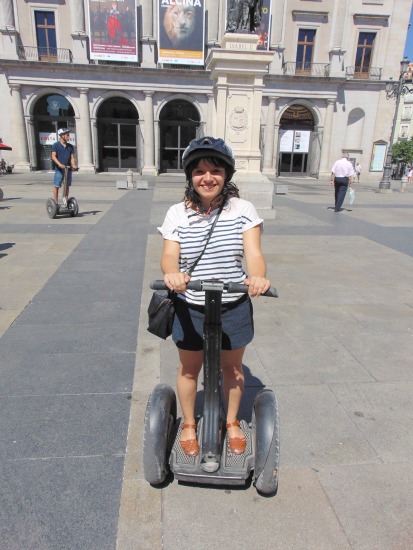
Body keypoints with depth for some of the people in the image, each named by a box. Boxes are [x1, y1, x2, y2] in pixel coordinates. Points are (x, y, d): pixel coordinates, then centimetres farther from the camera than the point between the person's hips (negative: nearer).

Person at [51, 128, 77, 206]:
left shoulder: (70, 146, 12)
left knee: (67, 186, 10)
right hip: (59, 170, -4)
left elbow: (72, 157, 8)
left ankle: (66, 201, 21)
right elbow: (53, 156, -9)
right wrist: (59, 164, -26)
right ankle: (56, 203, 5)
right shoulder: (55, 145, -1)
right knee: (56, 186, -1)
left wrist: (73, 165, -12)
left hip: (68, 169, 4)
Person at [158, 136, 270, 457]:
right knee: (189, 370, 18)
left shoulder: (243, 209, -7)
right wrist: (172, 273, -39)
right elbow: (169, 255, -15)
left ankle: (232, 423, 48)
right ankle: (189, 424, 46)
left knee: (233, 369, 20)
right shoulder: (177, 213, -5)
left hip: (234, 308, 0)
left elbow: (254, 253, -16)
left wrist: (258, 275, -38)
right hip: (190, 308, 0)